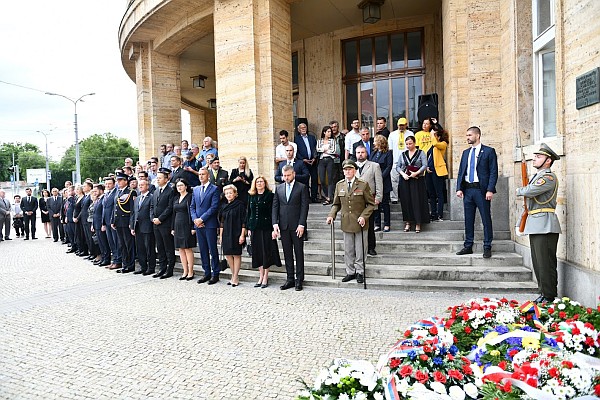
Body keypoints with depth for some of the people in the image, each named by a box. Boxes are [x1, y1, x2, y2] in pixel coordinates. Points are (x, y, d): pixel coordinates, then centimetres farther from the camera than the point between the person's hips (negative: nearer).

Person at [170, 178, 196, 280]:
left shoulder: (190, 197, -6)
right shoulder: (176, 198, 14)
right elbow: (174, 213, 17)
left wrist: (193, 227, -16)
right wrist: (172, 228, 13)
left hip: (187, 225, -7)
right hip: (177, 226, 7)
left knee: (188, 249, -4)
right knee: (181, 249, 8)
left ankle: (191, 272, 3)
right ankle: (185, 271, 15)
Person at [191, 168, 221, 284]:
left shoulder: (214, 189, -3)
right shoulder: (195, 189, 16)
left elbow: (214, 207, -11)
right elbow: (192, 207, 15)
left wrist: (202, 219, -14)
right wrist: (195, 219, -2)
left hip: (210, 224, -6)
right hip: (198, 224, 6)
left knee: (213, 250, -1)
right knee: (203, 250, 10)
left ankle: (215, 274, 8)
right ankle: (207, 273, 18)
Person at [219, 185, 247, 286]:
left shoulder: (240, 204, -5)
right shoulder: (224, 207, 13)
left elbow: (243, 221, -9)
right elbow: (222, 222, 16)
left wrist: (242, 235, -14)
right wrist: (220, 235, 11)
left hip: (236, 233, -6)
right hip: (226, 234, 6)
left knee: (236, 255, -1)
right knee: (228, 254, 6)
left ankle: (235, 278, 6)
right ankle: (234, 276, 19)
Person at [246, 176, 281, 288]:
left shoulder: (270, 195, -4)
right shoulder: (251, 196, 11)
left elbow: (272, 212, -8)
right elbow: (249, 212, 13)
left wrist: (273, 228, -13)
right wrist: (248, 227, 7)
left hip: (266, 227, -5)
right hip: (255, 228, 5)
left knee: (266, 252, 0)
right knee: (257, 252, 8)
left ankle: (265, 279, 9)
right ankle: (261, 277, 19)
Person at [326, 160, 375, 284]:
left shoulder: (363, 185, -6)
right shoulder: (339, 185, 5)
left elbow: (371, 204, -3)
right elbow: (336, 204, 12)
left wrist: (364, 216, -16)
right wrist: (332, 215, -5)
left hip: (360, 222, -3)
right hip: (346, 222, 3)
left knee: (360, 250, 6)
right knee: (348, 250, 11)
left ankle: (360, 272, 21)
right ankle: (350, 272, 24)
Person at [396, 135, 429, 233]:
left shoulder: (421, 153, 4)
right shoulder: (403, 154, 13)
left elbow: (425, 165, -6)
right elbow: (397, 166, 8)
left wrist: (416, 173, -18)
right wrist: (403, 174, -9)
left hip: (417, 180, -3)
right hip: (405, 180, 3)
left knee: (417, 201, -4)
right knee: (405, 201, 2)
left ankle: (418, 223, 2)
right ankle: (407, 222, 10)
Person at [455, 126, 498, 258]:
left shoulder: (489, 151, 0)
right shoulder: (465, 153, 16)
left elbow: (493, 172, -6)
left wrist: (490, 190, -15)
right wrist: (459, 188, 2)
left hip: (481, 190, -5)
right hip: (467, 189, 5)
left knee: (486, 219, 1)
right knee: (468, 219, 9)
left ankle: (487, 248, 9)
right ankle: (468, 246, 17)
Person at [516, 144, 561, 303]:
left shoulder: (549, 177, -11)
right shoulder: (538, 176, 20)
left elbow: (530, 191, -23)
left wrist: (519, 190, -3)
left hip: (545, 225, -10)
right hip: (535, 225, 10)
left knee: (546, 263, -5)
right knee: (538, 262, 14)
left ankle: (549, 296, 3)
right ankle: (543, 292, 23)